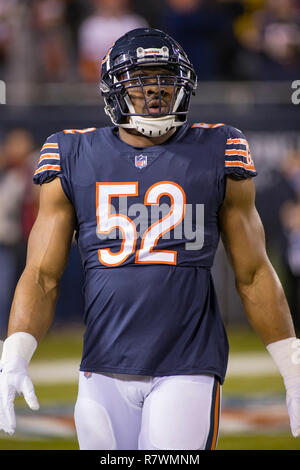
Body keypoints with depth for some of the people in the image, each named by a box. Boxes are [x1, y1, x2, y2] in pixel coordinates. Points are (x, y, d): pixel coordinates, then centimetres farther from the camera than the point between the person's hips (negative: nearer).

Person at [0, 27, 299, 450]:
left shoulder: (216, 156, 4)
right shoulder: (74, 160, 5)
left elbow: (253, 276, 9)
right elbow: (42, 276, 5)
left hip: (188, 370, -2)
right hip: (104, 371, 2)